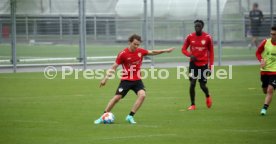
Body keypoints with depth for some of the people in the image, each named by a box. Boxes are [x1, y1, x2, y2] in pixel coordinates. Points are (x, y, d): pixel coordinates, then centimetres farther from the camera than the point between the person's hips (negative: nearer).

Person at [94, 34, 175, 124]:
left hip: (137, 80, 4)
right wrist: (106, 78, -12)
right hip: (126, 80, -4)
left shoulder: (140, 51, 0)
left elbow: (152, 52, 17)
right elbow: (114, 67, -7)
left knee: (142, 95, -19)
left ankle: (130, 116, -11)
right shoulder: (123, 54, -12)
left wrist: (165, 51, 17)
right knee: (117, 97, -7)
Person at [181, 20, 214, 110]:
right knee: (192, 84, -9)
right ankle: (192, 105, 3)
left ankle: (208, 97, 35)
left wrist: (210, 67, -3)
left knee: (202, 85, 1)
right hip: (193, 63, 1)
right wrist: (190, 55, -17)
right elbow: (184, 49, 5)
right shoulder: (190, 37, -2)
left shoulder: (207, 37, -6)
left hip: (203, 64, -1)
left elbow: (211, 52, 1)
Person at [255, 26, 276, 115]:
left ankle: (264, 108, -14)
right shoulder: (265, 42, -6)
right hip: (264, 70, 2)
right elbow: (258, 52, 4)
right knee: (265, 90, 11)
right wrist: (261, 60, -14)